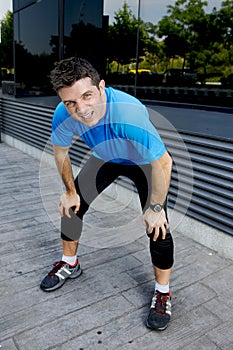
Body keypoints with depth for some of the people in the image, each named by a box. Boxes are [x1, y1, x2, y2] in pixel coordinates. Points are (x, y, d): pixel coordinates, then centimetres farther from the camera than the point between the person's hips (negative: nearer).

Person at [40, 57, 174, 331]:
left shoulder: (129, 114, -44)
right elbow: (60, 152, -7)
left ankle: (162, 292, 12)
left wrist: (155, 208, -23)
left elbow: (163, 164, -33)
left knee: (157, 227, -13)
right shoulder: (63, 115, -28)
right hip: (105, 158, 5)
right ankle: (69, 264, 32)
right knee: (71, 205, 5)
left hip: (143, 162, -4)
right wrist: (71, 191, 2)